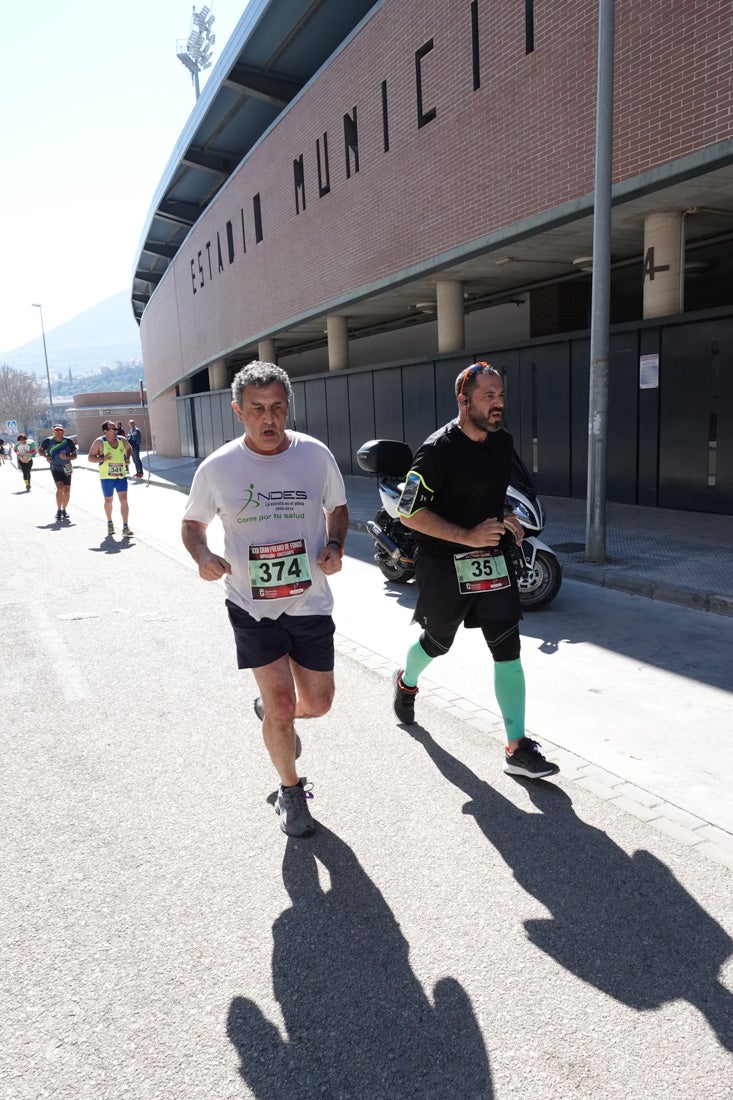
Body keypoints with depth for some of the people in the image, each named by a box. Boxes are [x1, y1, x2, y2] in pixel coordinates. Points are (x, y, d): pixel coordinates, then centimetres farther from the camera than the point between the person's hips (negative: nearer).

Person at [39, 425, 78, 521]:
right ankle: (58, 510, -5)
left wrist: (67, 457, -21)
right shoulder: (48, 441, -8)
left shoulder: (68, 441, -8)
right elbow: (40, 449, 10)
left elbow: (74, 455, -1)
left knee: (67, 491, 3)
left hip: (67, 469, 2)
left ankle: (64, 510, 24)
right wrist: (46, 456, -9)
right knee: (60, 488, -20)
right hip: (55, 469, -2)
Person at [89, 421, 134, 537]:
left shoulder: (122, 440, 4)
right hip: (106, 476, -2)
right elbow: (91, 457, -2)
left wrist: (127, 458, 8)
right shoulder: (99, 442, -6)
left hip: (121, 475, 2)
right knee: (108, 500, 10)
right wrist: (102, 458, -19)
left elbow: (128, 449, 26)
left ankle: (125, 528, -9)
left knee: (123, 499, -9)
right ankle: (109, 523, 35)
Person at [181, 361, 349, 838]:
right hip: (252, 605, -2)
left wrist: (335, 545, -10)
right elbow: (193, 524, 6)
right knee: (282, 704, -3)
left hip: (311, 601, 2)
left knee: (317, 704, 10)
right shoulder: (218, 468, -8)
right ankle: (291, 792, 24)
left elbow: (337, 508, 10)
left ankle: (270, 711, 47)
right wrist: (204, 557, -16)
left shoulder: (316, 454, -5)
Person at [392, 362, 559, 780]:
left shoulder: (503, 440, 4)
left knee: (508, 650, -1)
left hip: (493, 557, 5)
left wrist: (504, 517, 4)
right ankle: (407, 682, 51)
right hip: (445, 561, -5)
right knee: (437, 643, 16)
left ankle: (518, 748, 7)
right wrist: (468, 536, -23)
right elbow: (409, 512, -19)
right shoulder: (439, 449, -18)